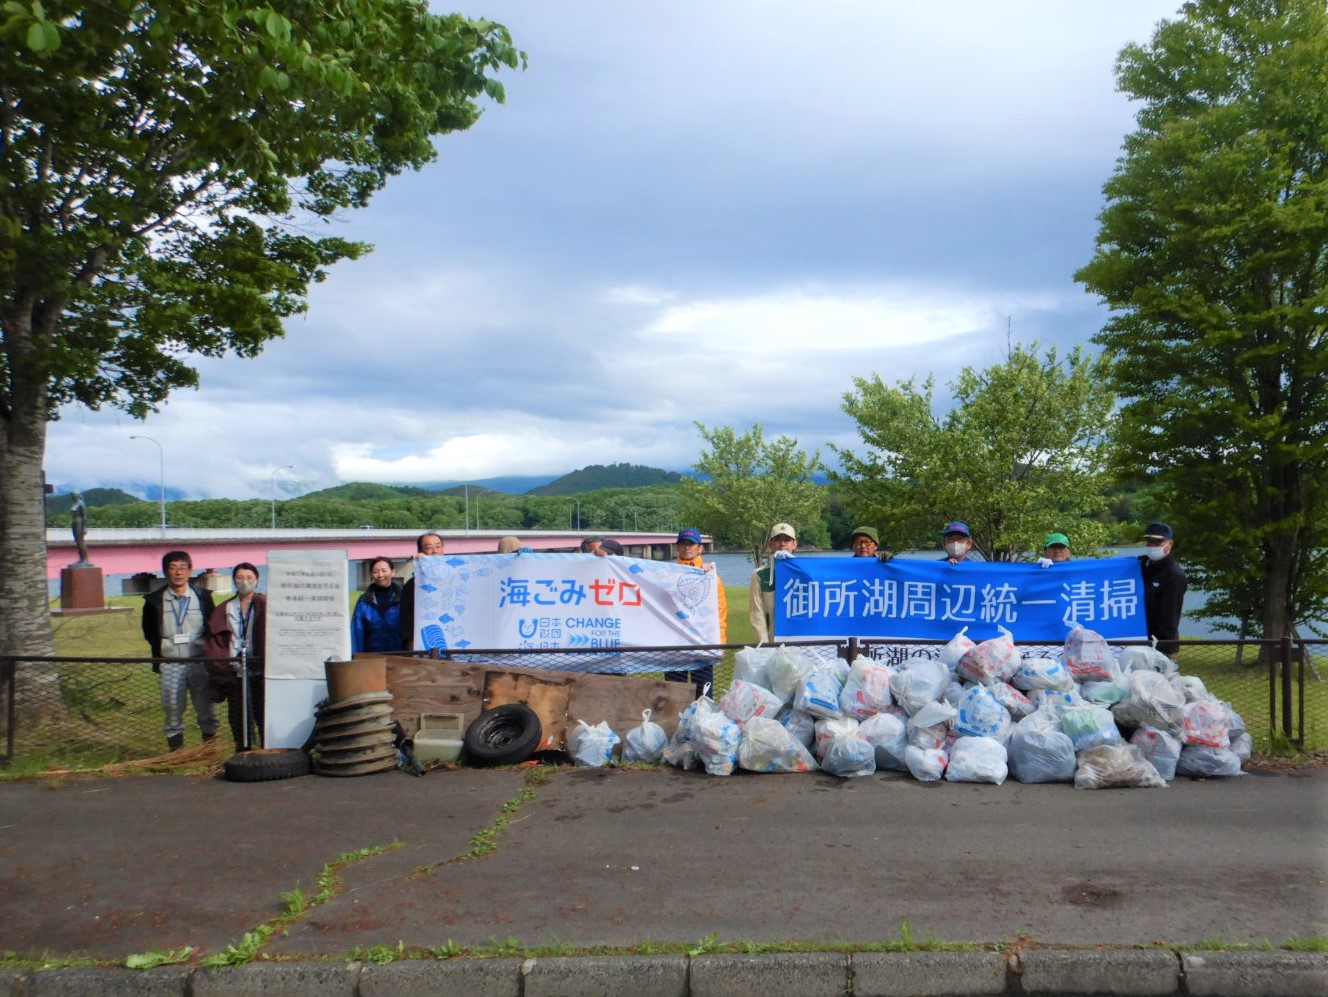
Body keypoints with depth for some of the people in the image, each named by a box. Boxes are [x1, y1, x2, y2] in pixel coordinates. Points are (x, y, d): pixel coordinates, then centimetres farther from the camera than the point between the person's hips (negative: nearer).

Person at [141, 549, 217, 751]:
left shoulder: (203, 596, 5)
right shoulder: (155, 600, 3)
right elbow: (149, 631, 13)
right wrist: (161, 648, 3)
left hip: (199, 661, 0)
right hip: (170, 664, 0)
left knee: (205, 707, 5)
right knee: (172, 708, 3)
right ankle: (176, 752, 13)